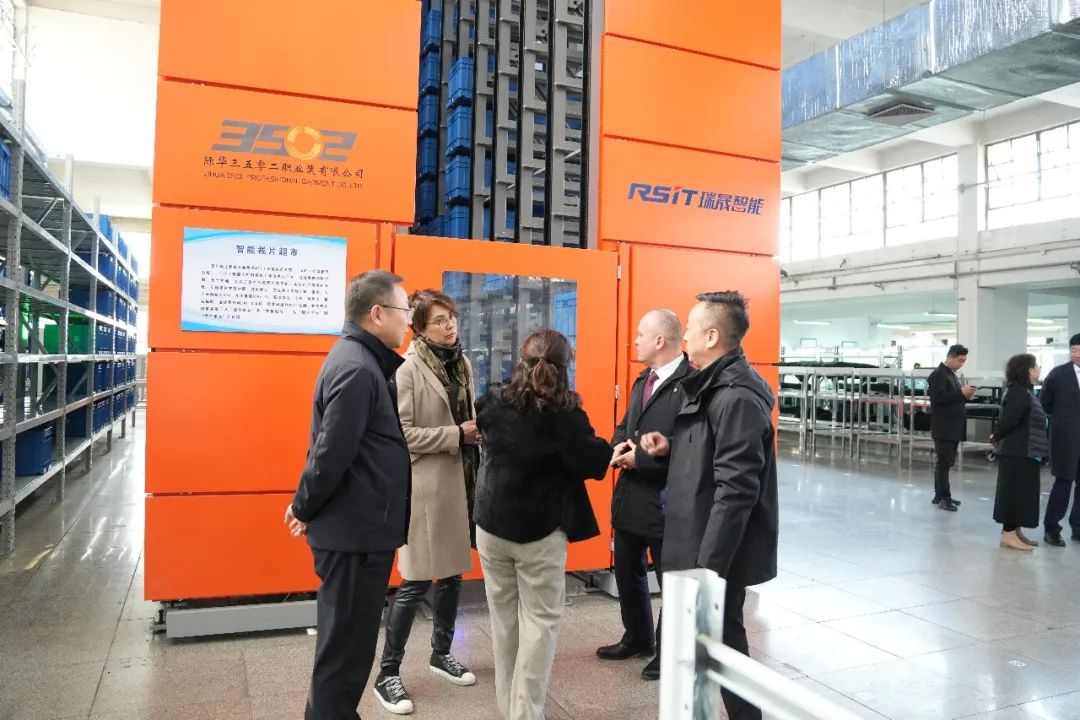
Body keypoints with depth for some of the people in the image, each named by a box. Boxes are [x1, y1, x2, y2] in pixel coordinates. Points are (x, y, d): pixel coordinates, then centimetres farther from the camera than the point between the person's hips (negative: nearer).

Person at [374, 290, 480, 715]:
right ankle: (388, 674, 15)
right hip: (425, 487, -7)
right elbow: (402, 434, -18)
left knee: (452, 574, 17)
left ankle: (441, 654, 36)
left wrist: (478, 430, 3)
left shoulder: (462, 363, 8)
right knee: (416, 581, -1)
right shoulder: (408, 369, -13)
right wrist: (457, 435, -18)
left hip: (462, 482, 7)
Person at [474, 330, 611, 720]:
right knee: (540, 621, 7)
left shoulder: (493, 402, -2)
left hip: (492, 525, 4)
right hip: (541, 531, -4)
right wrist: (610, 450, 5)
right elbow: (592, 464, -13)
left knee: (503, 617, 16)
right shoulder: (563, 413, -15)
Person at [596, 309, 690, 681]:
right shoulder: (642, 381, 12)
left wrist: (641, 459, -21)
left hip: (666, 501, -9)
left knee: (672, 581, 11)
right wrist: (620, 446, -5)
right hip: (629, 496, 9)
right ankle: (637, 638, 43)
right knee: (627, 572, 22)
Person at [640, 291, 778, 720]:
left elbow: (735, 491, -26)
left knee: (723, 645, 6)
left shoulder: (736, 397, -22)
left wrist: (709, 565, -24)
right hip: (699, 543, 10)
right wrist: (670, 449, 1)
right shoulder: (711, 386, 10)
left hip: (718, 553, -10)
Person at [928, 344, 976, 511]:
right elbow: (938, 398, -22)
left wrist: (965, 396, 2)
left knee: (946, 462, 12)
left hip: (953, 427, 9)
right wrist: (961, 393, -22)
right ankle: (944, 497, -2)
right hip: (944, 428, -9)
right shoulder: (938, 374, -11)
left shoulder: (953, 375, 18)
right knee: (944, 462, -6)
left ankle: (940, 495, 18)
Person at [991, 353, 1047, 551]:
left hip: (1024, 452, 9)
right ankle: (1008, 533, 1)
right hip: (1017, 452, -9)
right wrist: (997, 437, -7)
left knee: (1021, 492, 14)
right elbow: (1008, 420, -22)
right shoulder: (1018, 393, -18)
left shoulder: (1025, 392, 14)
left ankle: (1015, 531, 21)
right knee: (1014, 492, -4)